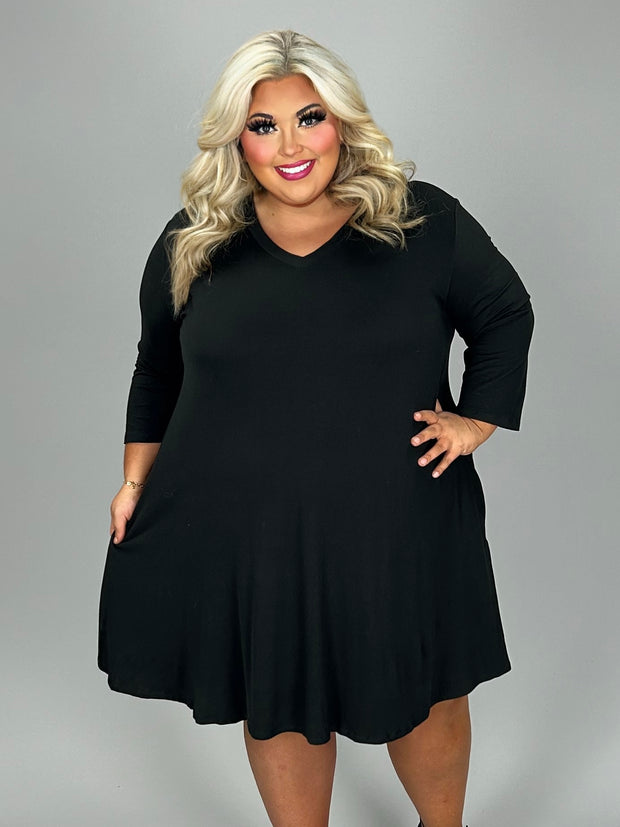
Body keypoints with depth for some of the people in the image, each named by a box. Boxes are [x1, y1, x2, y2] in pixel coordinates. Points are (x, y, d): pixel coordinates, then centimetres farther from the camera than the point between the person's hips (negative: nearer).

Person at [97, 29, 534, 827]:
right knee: (276, 707, 15)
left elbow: (506, 314, 9)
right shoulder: (192, 245, 1)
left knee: (427, 700, 16)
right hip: (241, 532, 1)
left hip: (397, 526, 0)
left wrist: (477, 418, 0)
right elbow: (157, 371, 12)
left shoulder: (424, 222, -3)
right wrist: (136, 480, 11)